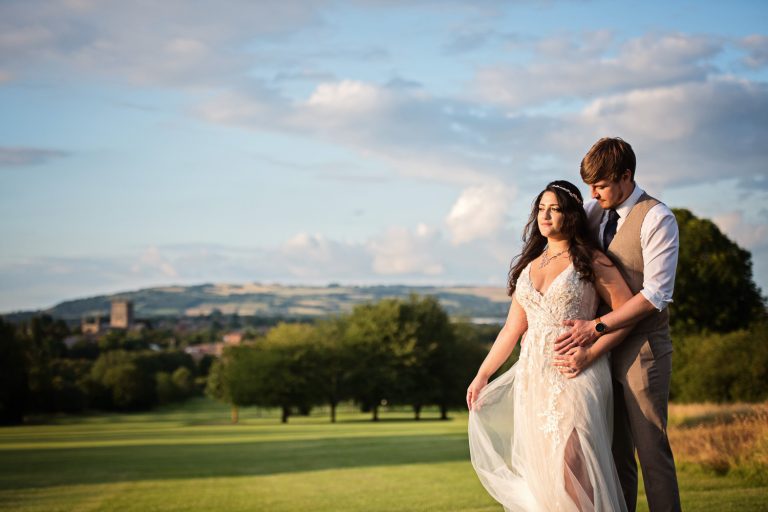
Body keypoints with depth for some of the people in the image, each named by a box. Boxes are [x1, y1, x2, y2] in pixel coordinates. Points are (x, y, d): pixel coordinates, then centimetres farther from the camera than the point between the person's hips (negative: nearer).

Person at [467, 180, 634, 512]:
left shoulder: (591, 261, 1)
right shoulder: (529, 265, 16)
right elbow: (512, 328, 18)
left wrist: (590, 354, -15)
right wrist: (482, 375, 14)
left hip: (573, 373, -5)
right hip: (532, 376, 5)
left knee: (571, 464, -19)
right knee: (542, 467, 1)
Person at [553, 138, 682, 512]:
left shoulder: (657, 219, -11)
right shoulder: (594, 212, 9)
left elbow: (656, 295, -18)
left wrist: (596, 327, -20)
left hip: (642, 348, -6)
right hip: (603, 348, 6)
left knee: (651, 448, -5)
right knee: (615, 451, 10)